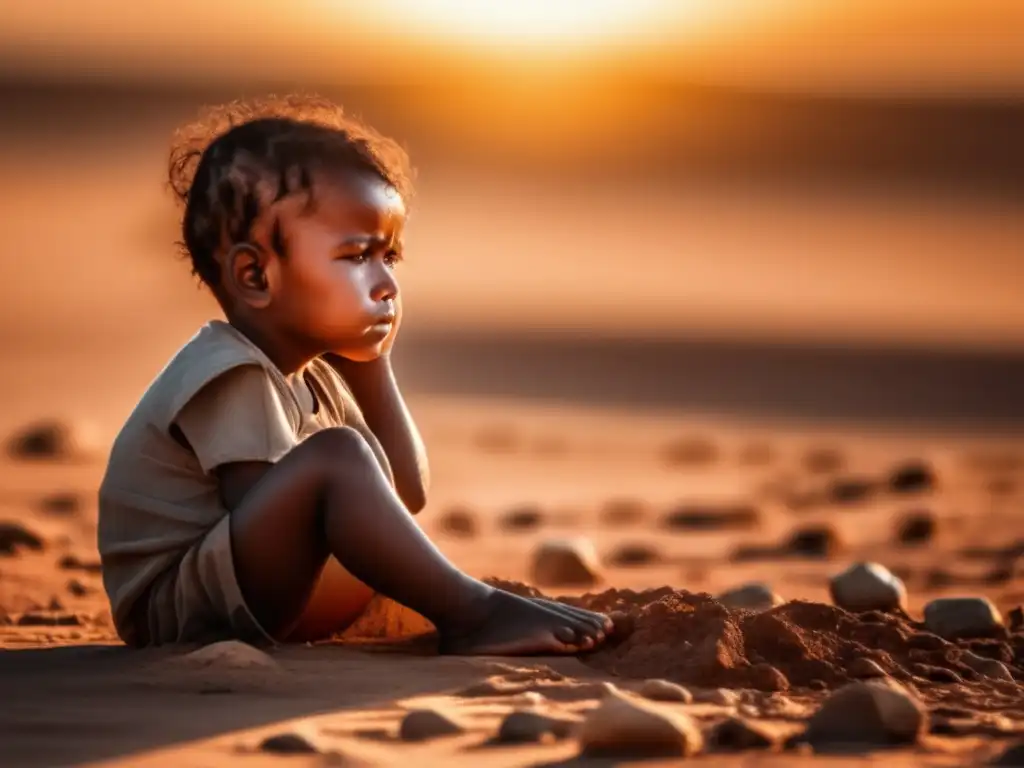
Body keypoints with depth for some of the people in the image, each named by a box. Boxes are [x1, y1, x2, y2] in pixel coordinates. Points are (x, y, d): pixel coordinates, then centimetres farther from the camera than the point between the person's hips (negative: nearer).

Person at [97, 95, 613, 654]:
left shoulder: (312, 378, 14)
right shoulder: (231, 379, -16)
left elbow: (407, 493, 14)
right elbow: (268, 524, -22)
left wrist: (371, 365, 10)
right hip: (179, 613, -11)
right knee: (338, 455, -28)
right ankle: (472, 616, -28)